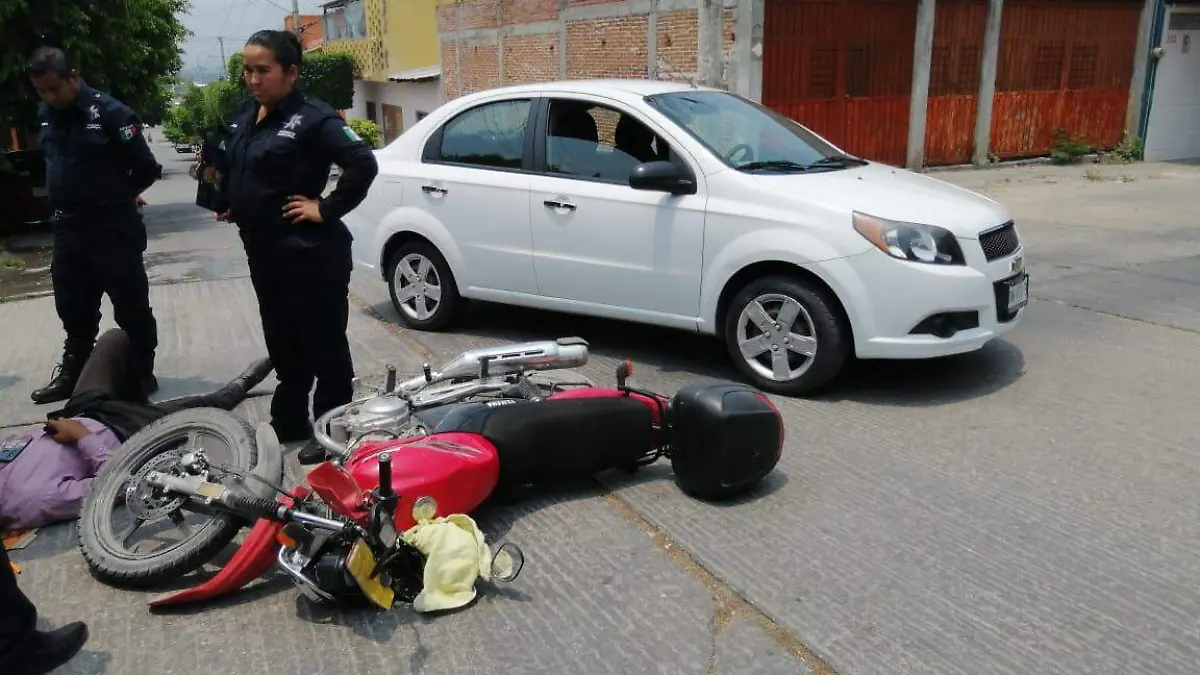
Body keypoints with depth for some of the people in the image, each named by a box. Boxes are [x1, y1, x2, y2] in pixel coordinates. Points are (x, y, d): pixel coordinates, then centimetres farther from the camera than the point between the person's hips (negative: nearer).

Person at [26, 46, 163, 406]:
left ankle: (142, 374, 16)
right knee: (73, 308, 17)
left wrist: (119, 197, 4)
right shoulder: (45, 113, 6)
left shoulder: (110, 112, -15)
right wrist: (65, 199, 12)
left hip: (113, 227, -7)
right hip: (66, 227, 7)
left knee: (131, 307, 3)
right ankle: (73, 372, 30)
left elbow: (147, 168, -12)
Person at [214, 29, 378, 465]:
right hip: (261, 249, 9)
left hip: (308, 251, -9)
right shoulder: (243, 117, 11)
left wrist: (326, 208, -19)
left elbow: (363, 164, -23)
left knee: (324, 345, 3)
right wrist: (227, 202, 9)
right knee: (283, 344, 19)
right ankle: (289, 426, 33)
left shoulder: (312, 118, -14)